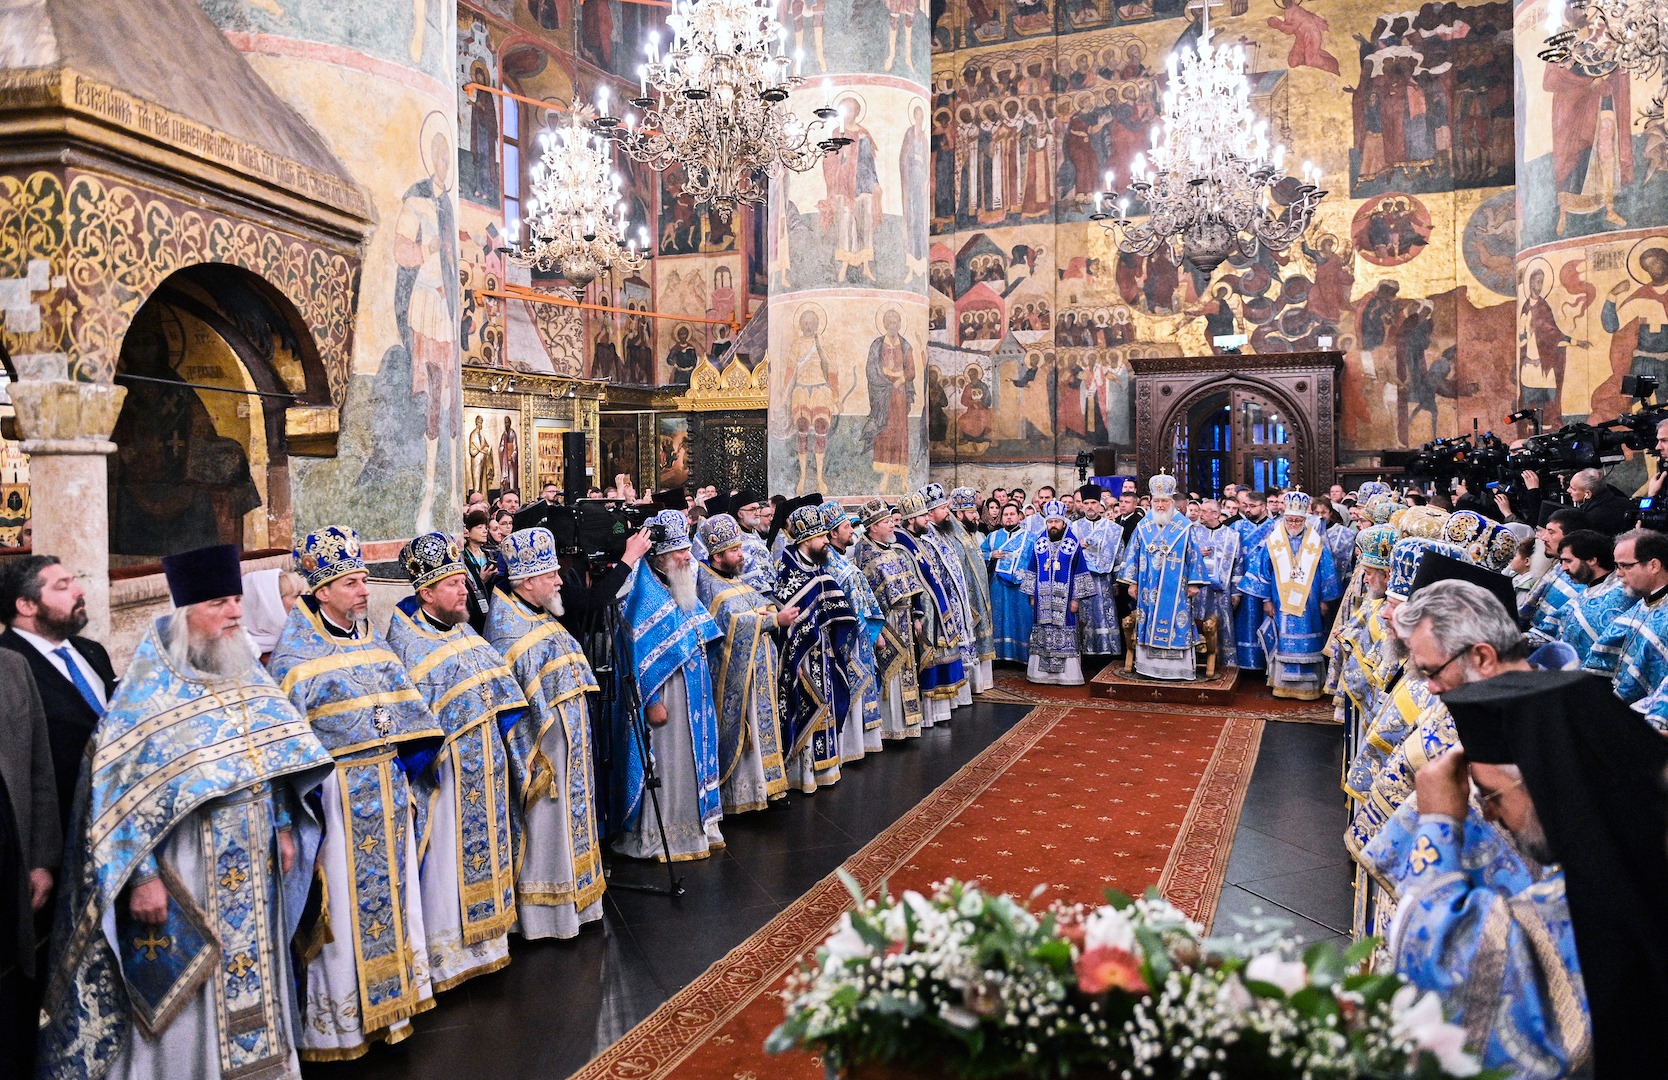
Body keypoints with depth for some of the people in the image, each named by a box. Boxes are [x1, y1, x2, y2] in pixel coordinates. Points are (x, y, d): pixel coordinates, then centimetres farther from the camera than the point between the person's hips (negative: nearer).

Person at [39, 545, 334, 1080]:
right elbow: (123, 790, -16)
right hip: (184, 874, -6)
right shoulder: (149, 690, -13)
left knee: (252, 977, 16)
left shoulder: (246, 677, 6)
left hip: (253, 869, 6)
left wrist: (284, 828, 11)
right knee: (184, 996, 4)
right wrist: (141, 874, -19)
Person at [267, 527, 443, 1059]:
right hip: (337, 793, -6)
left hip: (388, 787, 6)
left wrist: (409, 766, 5)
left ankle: (387, 1001, 28)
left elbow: (402, 705, 13)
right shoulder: (295, 652, -10)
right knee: (344, 903, 1)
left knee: (390, 888, 13)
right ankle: (338, 1020, 16)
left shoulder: (372, 638, 9)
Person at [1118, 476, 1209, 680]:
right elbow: (1132, 555, 10)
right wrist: (1132, 582, 6)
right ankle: (1150, 665, 11)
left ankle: (1177, 668, 3)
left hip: (1175, 590, -3)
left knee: (1174, 623, -2)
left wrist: (1194, 583, -4)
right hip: (1148, 588, 3)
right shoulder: (1143, 527, 7)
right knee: (1148, 624, 5)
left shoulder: (1184, 527, 0)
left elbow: (1193, 555, 0)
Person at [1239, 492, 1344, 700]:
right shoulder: (1272, 542, 0)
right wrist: (1266, 600, 0)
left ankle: (1308, 686, 10)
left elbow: (1328, 573, 5)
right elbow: (1262, 571, 2)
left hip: (1308, 606, 0)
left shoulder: (1317, 542, 1)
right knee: (1283, 644, 3)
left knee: (1308, 645, 3)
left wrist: (1325, 601, 3)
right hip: (1280, 605, 0)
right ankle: (1283, 684, 11)